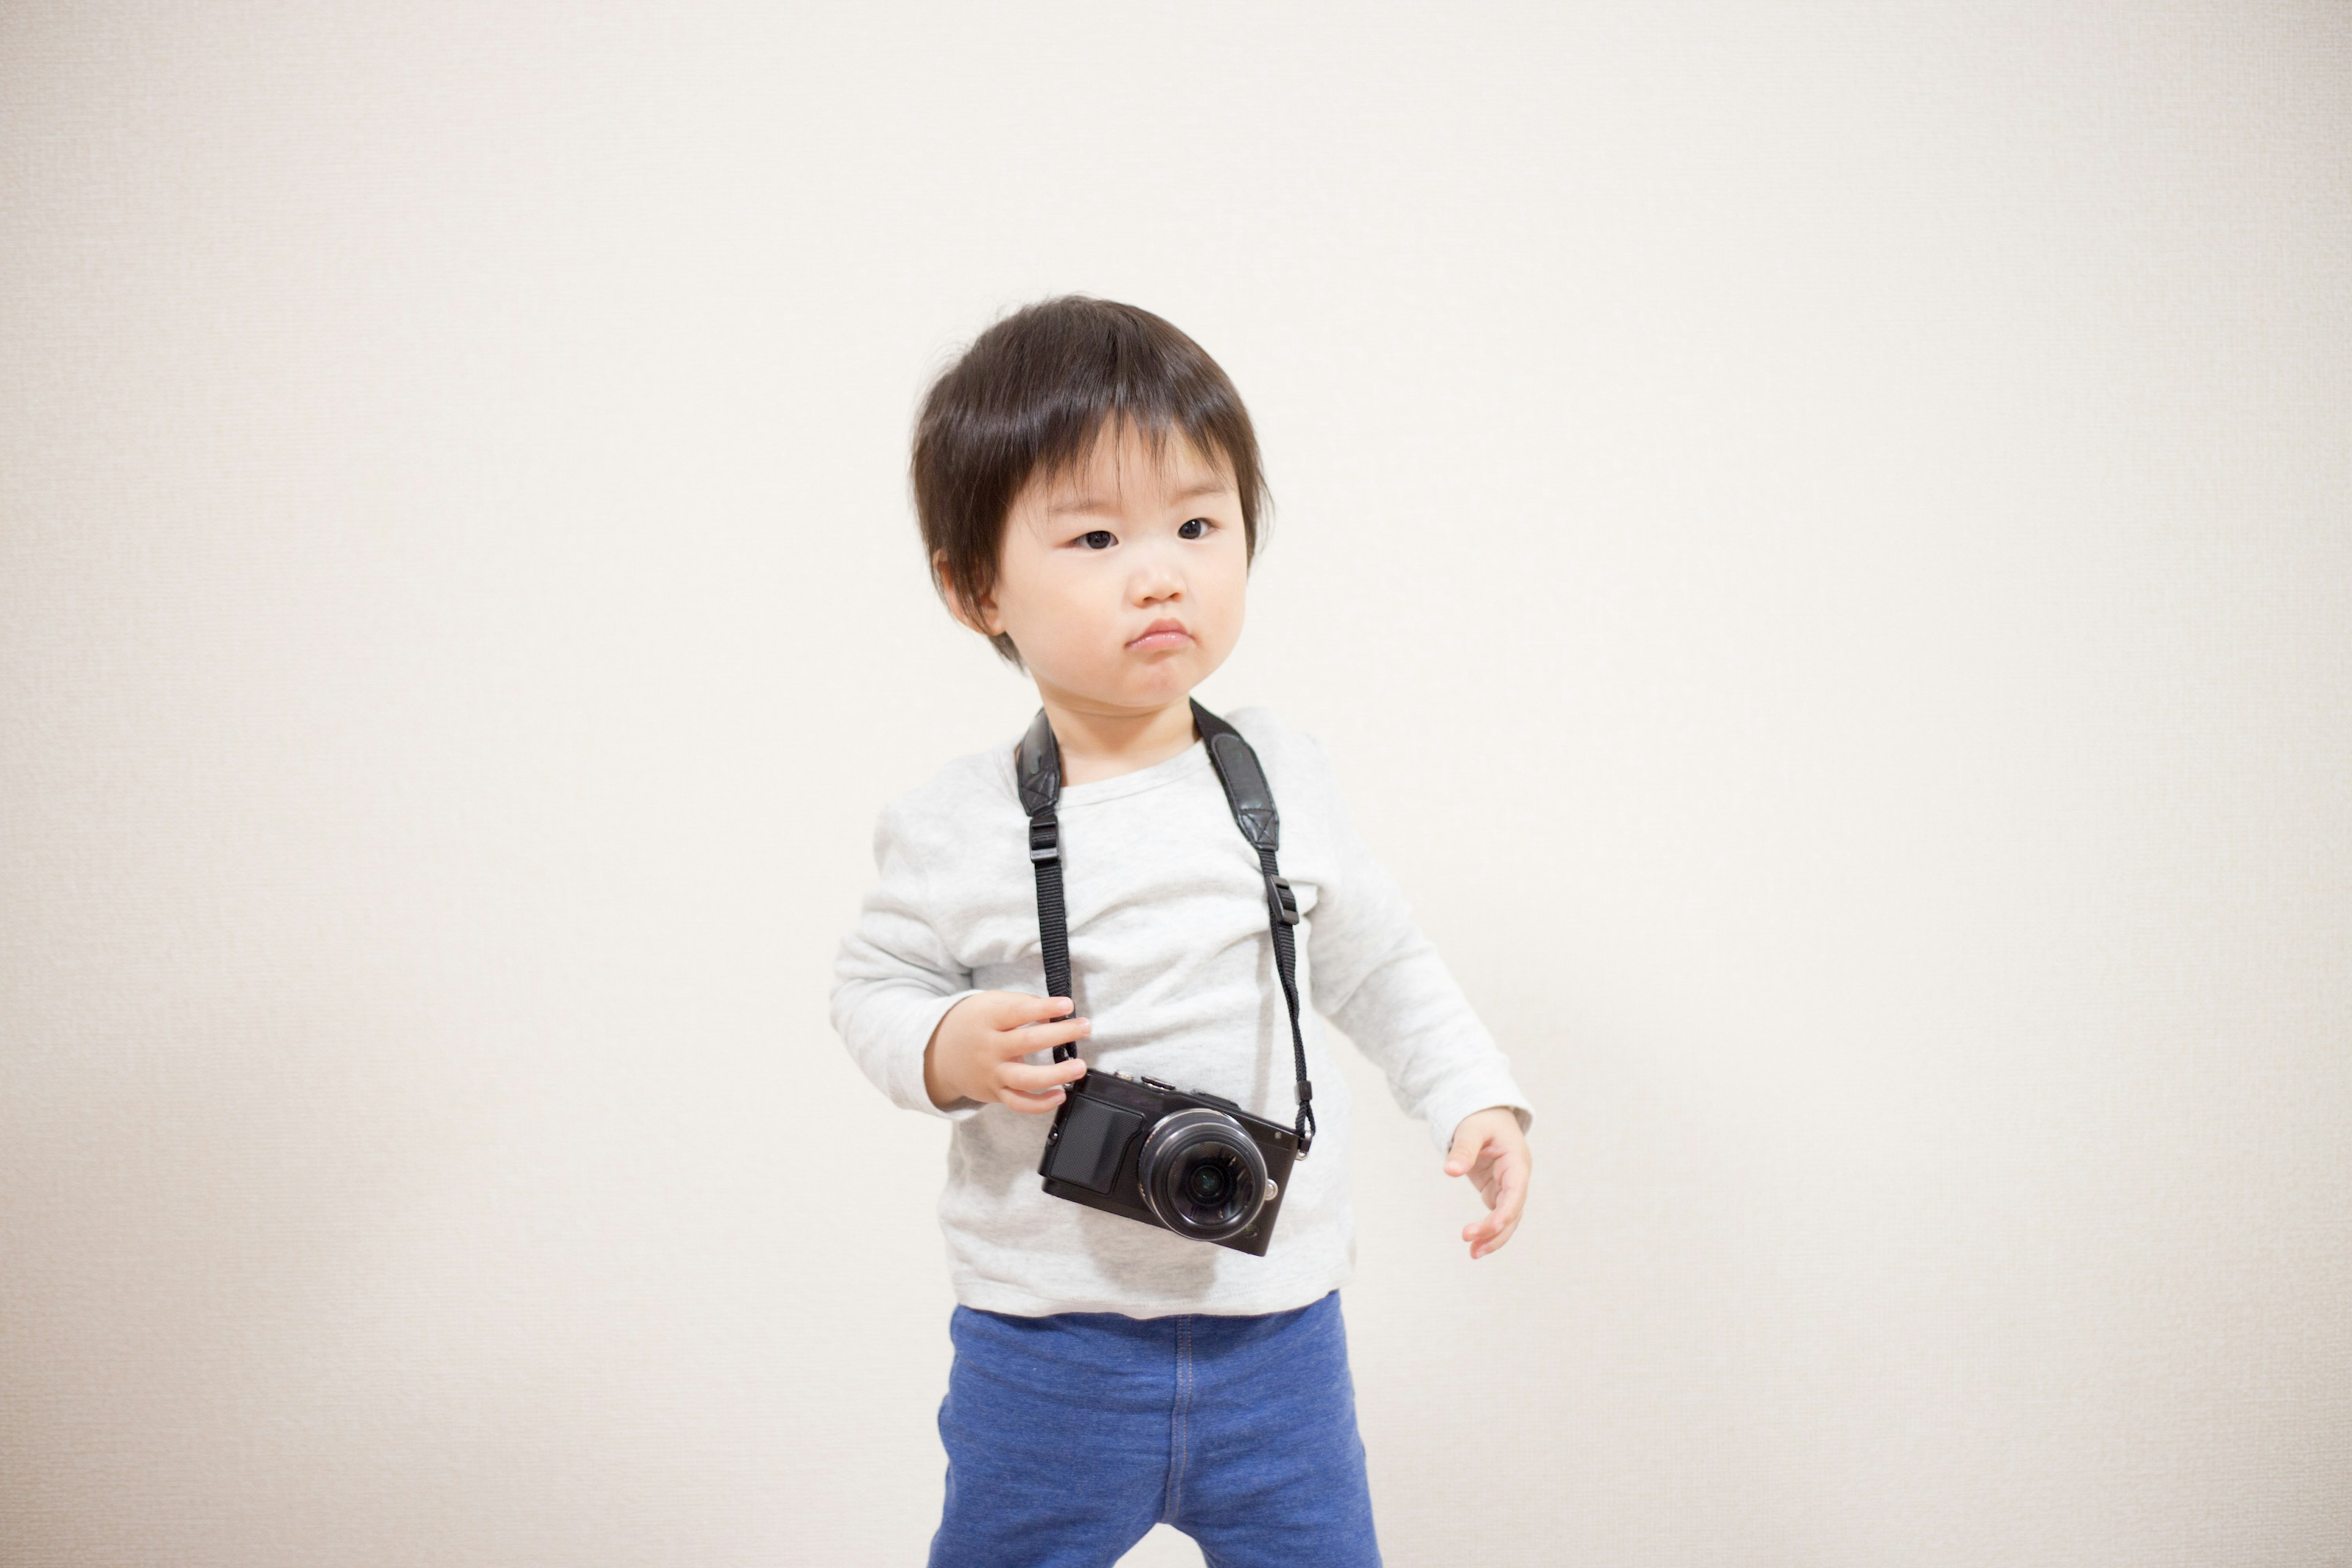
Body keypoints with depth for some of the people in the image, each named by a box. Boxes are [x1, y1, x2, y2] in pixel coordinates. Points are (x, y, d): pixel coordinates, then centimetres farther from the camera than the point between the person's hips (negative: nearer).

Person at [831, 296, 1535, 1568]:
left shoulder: (1283, 778, -4)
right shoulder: (960, 827, -12)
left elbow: (1378, 962, 10)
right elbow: (871, 982, 1)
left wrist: (1477, 1101, 2)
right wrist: (945, 1050, -19)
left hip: (1277, 1326, 2)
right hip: (1046, 1340, -2)